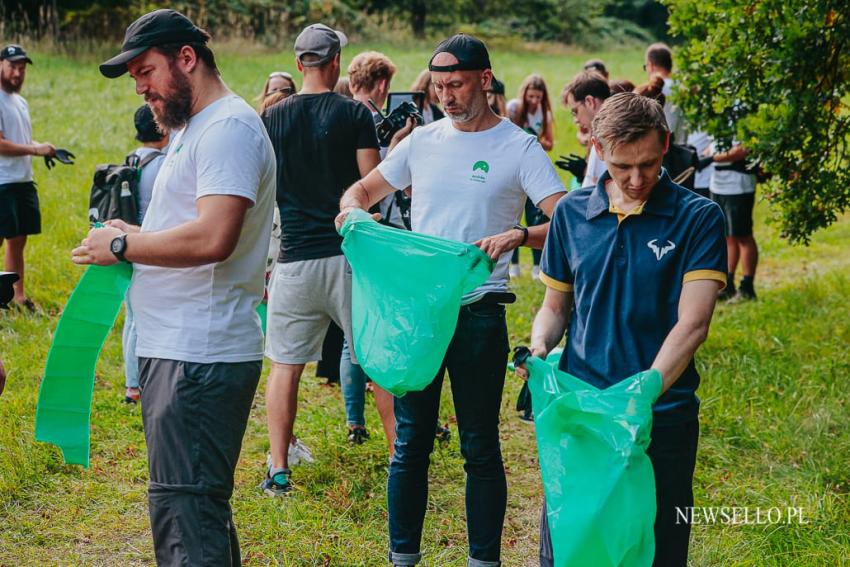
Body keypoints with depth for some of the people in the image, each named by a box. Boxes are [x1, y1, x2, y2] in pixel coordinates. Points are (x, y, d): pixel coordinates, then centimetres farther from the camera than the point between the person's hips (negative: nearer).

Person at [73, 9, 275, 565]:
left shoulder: (228, 127, -14)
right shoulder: (193, 128, 20)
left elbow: (213, 237, -26)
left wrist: (121, 245, -14)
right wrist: (132, 234, 5)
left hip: (200, 358, -11)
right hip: (179, 349, 11)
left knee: (184, 515, -11)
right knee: (203, 507, 17)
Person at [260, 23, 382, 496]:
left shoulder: (273, 119, 4)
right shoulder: (356, 114, -4)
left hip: (296, 257, 2)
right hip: (350, 253, -1)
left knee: (285, 365, 8)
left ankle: (279, 470, 6)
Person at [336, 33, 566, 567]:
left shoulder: (519, 147, -5)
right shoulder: (422, 141, 8)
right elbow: (365, 189, 19)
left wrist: (517, 235, -32)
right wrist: (352, 206, -5)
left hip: (479, 312, -3)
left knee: (480, 448, 5)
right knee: (410, 443, 10)